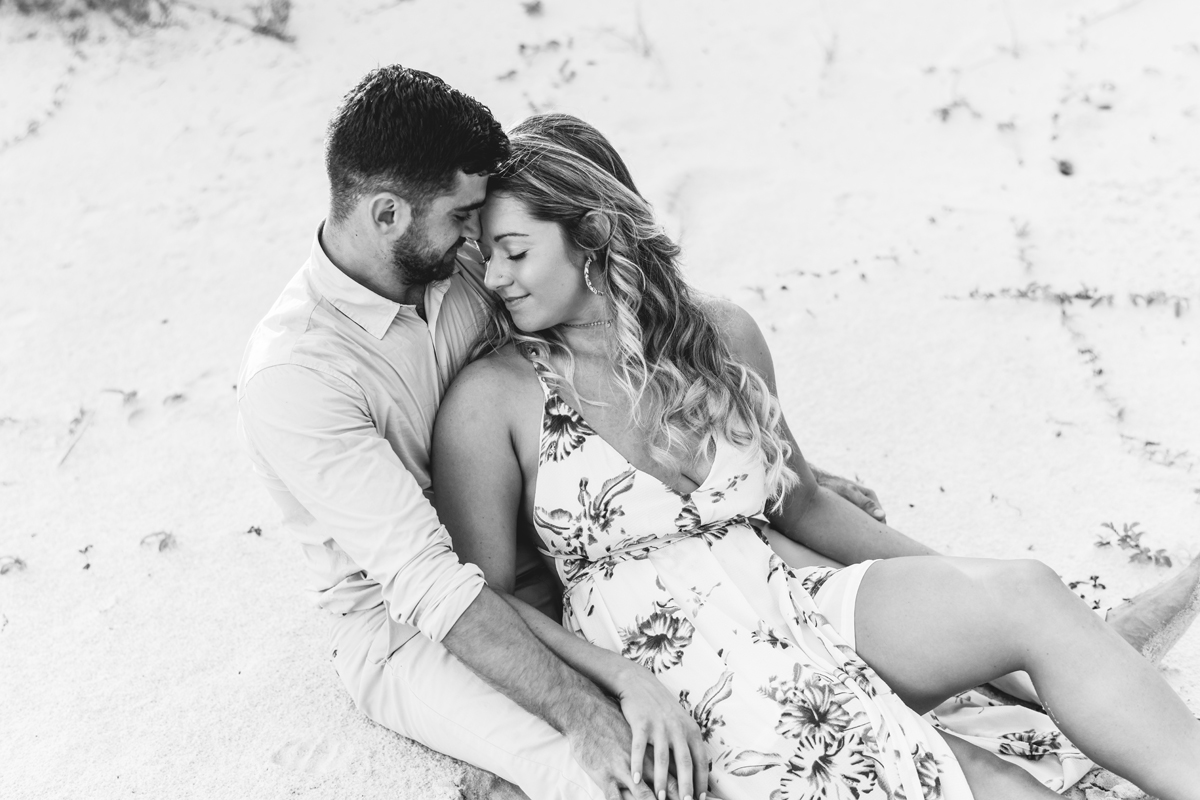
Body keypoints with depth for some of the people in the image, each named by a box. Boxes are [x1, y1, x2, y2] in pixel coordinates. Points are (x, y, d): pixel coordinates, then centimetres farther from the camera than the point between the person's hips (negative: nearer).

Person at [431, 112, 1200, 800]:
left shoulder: (723, 335, 6)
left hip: (790, 601, 5)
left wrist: (953, 583, 12)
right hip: (682, 682, -4)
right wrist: (626, 680, -15)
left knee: (1023, 591, -20)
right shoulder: (492, 399, -6)